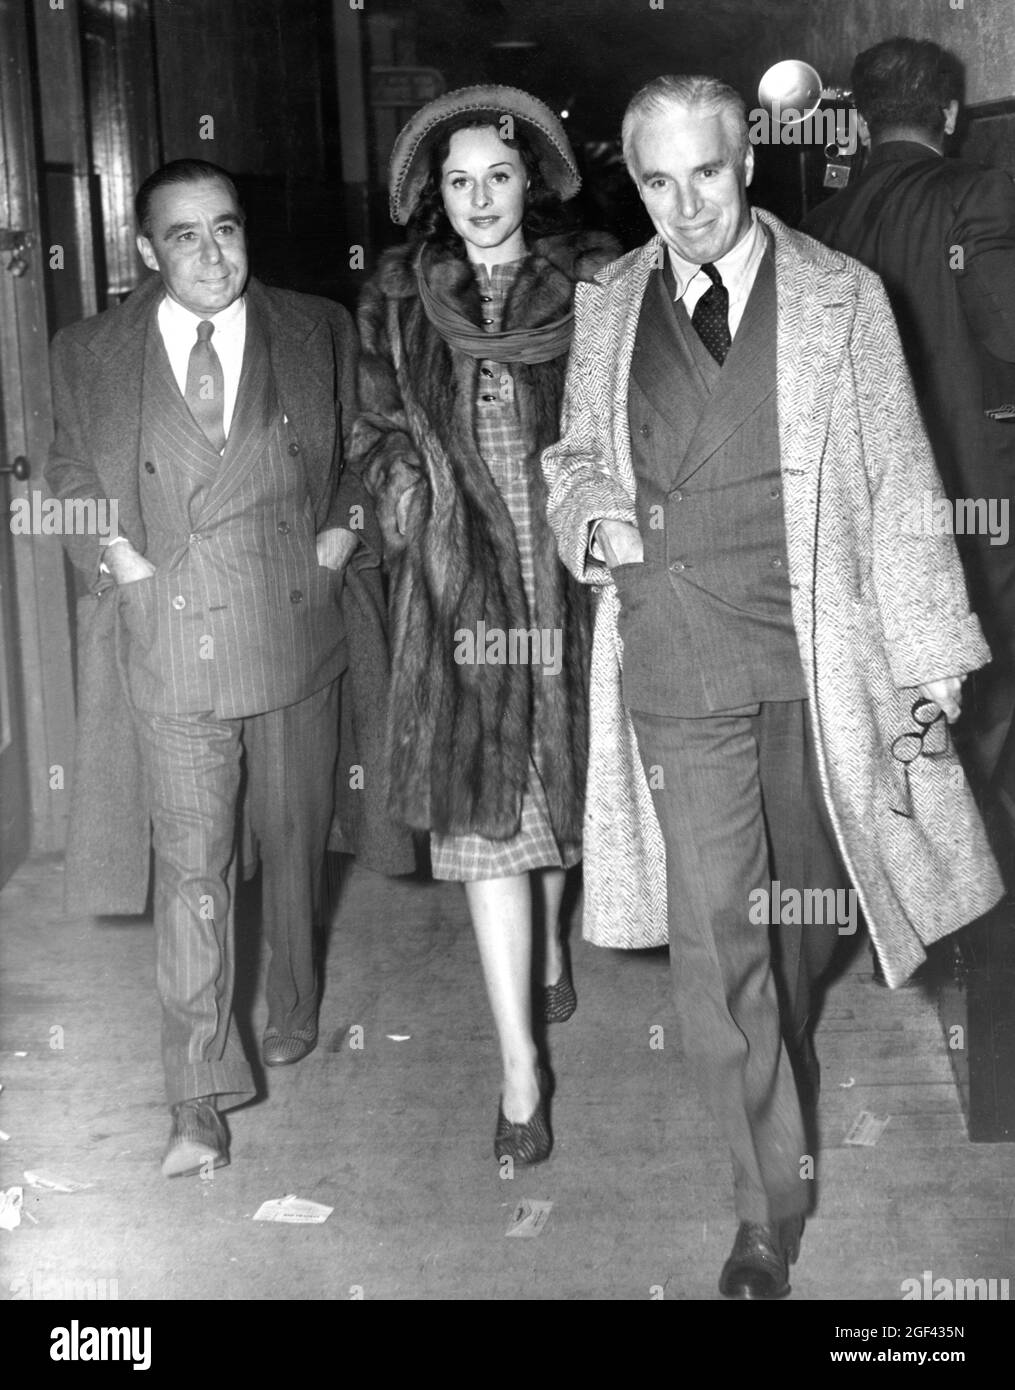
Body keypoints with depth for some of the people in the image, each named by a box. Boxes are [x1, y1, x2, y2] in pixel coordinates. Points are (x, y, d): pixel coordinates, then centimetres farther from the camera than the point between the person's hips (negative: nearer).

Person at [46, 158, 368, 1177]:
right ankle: (200, 1097, 5)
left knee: (293, 846, 16)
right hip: (169, 649, -1)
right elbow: (69, 483, 12)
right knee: (190, 873, -3)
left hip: (296, 640, 2)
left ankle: (292, 1014, 39)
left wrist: (340, 530, 1)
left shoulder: (319, 334, 3)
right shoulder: (88, 357, 1)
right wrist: (113, 554, -3)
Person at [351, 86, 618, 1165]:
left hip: (568, 574, 0)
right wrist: (413, 502, -2)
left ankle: (547, 950, 47)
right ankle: (520, 1071, 1)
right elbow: (377, 437, 13)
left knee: (556, 783, 16)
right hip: (458, 583, 0)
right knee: (483, 816, -5)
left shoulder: (593, 285, 1)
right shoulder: (396, 301, 5)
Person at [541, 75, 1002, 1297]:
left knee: (799, 898, 16)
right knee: (708, 933, -1)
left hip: (817, 651, 0)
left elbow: (898, 484, -1)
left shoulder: (840, 298, 0)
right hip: (674, 660, 1)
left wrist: (929, 662, -5)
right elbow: (572, 454, 19)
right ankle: (769, 1200, 14)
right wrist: (587, 510, -6)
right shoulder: (606, 310, 6)